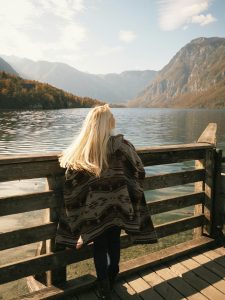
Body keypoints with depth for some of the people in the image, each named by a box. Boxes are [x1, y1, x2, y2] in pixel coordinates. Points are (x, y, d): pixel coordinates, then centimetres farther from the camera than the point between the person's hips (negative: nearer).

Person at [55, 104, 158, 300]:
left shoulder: (79, 150, -9)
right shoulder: (122, 145, -12)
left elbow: (71, 184, -6)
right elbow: (140, 173, -3)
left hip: (94, 208, 0)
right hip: (118, 205, 1)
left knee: (99, 246, 17)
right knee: (114, 242, 22)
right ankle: (111, 280, 42)